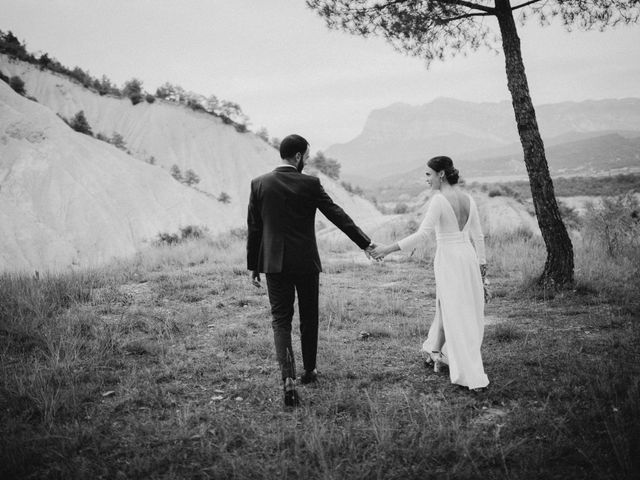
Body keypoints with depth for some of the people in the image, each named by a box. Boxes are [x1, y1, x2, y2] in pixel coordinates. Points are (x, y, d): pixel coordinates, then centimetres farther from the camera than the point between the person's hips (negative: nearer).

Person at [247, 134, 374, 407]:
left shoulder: (259, 184, -1)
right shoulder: (310, 184, -8)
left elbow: (253, 228, 2)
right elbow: (337, 215, -5)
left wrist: (252, 266, 10)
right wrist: (364, 243, 4)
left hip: (275, 264, 1)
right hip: (306, 262, -1)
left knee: (281, 320, 3)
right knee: (309, 318, 16)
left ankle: (288, 379, -13)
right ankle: (309, 371, 30)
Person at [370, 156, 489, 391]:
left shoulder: (439, 199, -15)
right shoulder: (468, 199, 7)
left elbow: (422, 234, -20)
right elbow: (478, 236, 12)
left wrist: (388, 249, -18)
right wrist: (481, 262, 22)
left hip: (448, 259, -7)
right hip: (468, 257, 7)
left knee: (456, 316, 0)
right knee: (446, 306, 21)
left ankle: (473, 377, 1)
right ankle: (436, 352, 37)